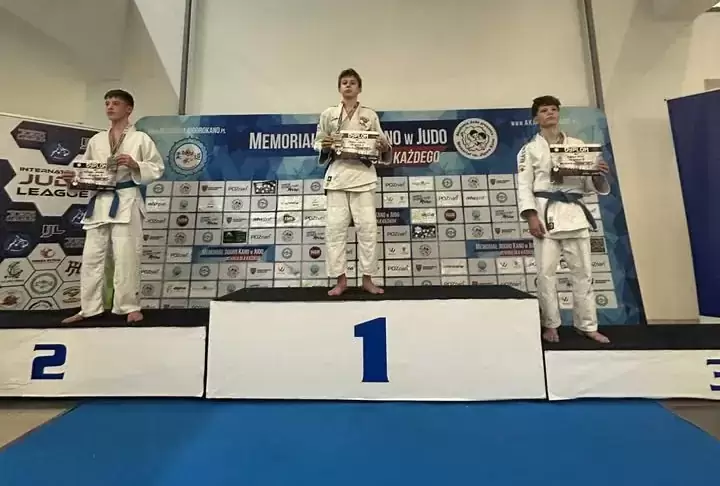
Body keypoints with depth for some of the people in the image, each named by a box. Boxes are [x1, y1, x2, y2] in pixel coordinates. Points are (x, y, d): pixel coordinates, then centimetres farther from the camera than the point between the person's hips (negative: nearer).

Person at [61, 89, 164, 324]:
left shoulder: (141, 138, 2)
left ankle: (131, 306, 8)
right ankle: (89, 308, 18)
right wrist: (74, 178, 0)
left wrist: (135, 165, -16)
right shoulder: (96, 140, 15)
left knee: (126, 257, -5)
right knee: (91, 256, 7)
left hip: (126, 202, -5)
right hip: (99, 202, 5)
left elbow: (158, 168, -1)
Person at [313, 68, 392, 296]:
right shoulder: (328, 114, 11)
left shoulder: (370, 115, 11)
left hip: (363, 174, 0)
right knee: (335, 227, -5)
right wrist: (325, 146, -11)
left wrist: (383, 148, -11)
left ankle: (367, 279, 7)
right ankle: (340, 279, 6)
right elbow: (318, 143, 11)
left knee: (367, 226, -4)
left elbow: (383, 145, 12)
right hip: (337, 174, 0)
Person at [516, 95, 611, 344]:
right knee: (546, 273, -2)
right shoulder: (530, 149, 6)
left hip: (574, 214, 3)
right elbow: (524, 186, -3)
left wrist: (599, 175, -9)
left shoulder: (577, 145, 15)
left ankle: (587, 325, 22)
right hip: (546, 214, -3)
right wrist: (531, 216, -14)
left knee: (582, 272, 8)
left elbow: (589, 184, 14)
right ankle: (551, 325, 14)